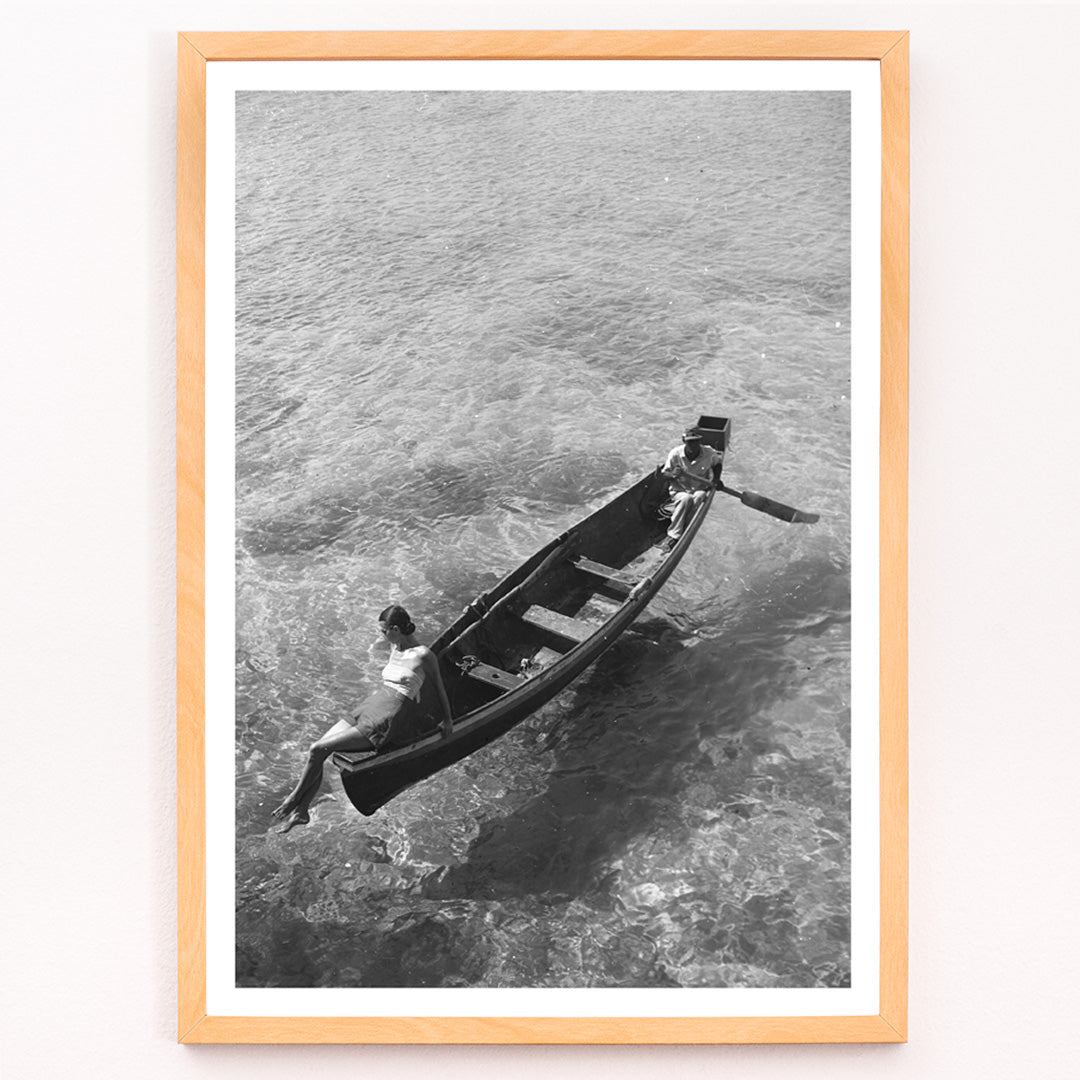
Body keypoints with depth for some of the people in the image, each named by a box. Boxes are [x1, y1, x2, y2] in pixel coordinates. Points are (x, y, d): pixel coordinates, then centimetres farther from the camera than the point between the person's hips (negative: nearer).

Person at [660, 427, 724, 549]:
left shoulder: (709, 453, -9)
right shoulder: (675, 454, -12)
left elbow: (718, 462, 15)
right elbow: (665, 473, -2)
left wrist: (716, 478, 0)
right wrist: (673, 474, -26)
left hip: (699, 489, 1)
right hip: (679, 491, -1)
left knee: (699, 496, -35)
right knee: (686, 498, -36)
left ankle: (684, 533, -28)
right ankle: (673, 536, -33)